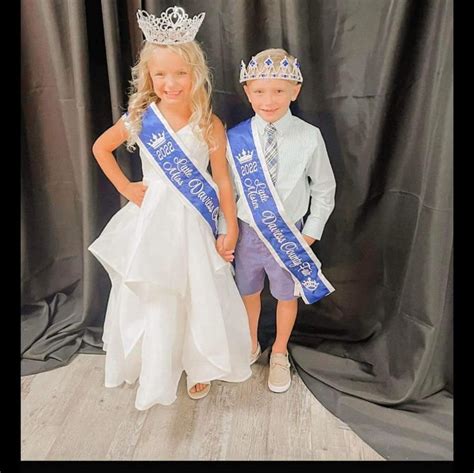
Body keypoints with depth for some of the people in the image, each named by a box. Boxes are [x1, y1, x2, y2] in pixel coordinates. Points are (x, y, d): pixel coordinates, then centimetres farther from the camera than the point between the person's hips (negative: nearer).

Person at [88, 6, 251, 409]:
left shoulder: (210, 126, -9)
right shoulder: (140, 118, -7)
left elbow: (223, 181, -4)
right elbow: (101, 148, 9)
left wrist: (231, 229, -3)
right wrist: (125, 187, 2)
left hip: (192, 225, -1)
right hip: (151, 222, 2)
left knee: (198, 297, 10)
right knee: (149, 300, 12)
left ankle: (199, 366, 36)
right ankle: (155, 370, 38)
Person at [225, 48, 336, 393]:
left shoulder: (309, 137, -13)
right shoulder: (236, 138, -10)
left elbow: (324, 190, -2)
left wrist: (311, 233, -5)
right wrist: (225, 231, -3)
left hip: (289, 233, -1)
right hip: (247, 231, 1)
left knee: (287, 295, 17)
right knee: (249, 291, 20)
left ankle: (280, 354, 44)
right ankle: (251, 345, 49)